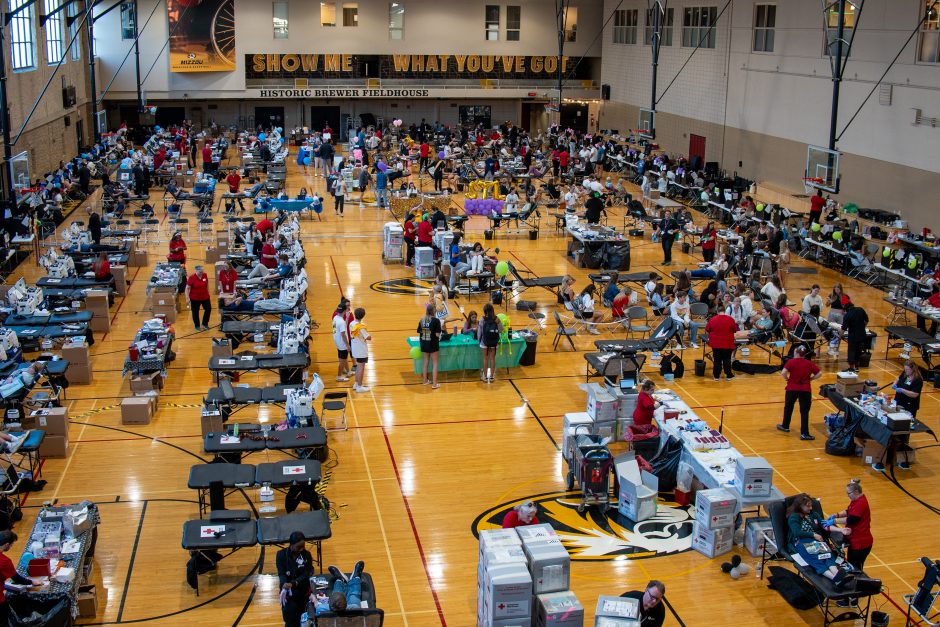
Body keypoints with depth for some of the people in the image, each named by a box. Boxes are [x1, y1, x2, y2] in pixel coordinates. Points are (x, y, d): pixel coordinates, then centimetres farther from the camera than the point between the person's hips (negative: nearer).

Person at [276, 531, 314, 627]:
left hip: (304, 593, 1)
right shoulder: (281, 555, -7)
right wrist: (285, 584, -35)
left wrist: (293, 584, -31)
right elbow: (281, 574, -13)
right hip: (288, 593, -1)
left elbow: (306, 574, -14)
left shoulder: (306, 555, -6)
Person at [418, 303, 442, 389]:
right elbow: (437, 334, -19)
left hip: (424, 344, 4)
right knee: (434, 363, 5)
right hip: (433, 344, -4)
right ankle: (434, 384, 7)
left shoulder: (422, 320, -3)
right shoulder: (436, 320, -16)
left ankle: (425, 380, 30)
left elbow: (419, 332, 0)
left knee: (425, 362, 18)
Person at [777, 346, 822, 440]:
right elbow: (819, 373, -1)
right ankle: (804, 433, -2)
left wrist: (787, 379, -1)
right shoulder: (809, 363, 1)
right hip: (805, 390, 1)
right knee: (804, 411, 2)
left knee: (788, 407, 20)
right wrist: (810, 379, 6)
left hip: (792, 388, -1)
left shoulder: (791, 362, -7)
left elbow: (783, 372, -19)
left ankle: (785, 426, 37)